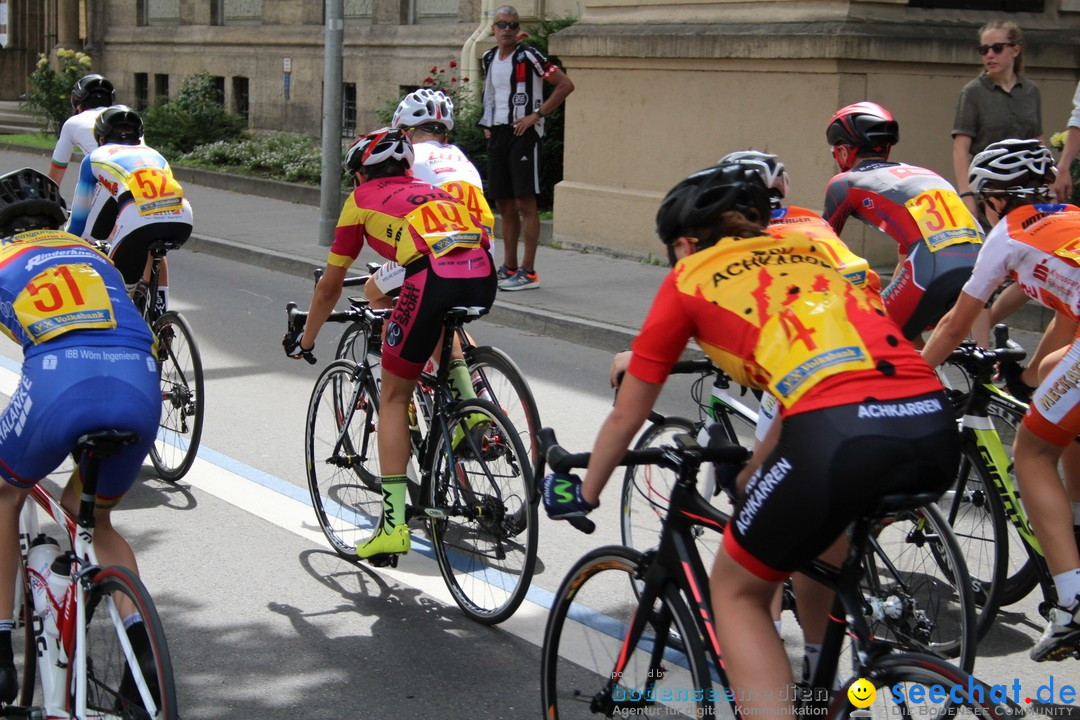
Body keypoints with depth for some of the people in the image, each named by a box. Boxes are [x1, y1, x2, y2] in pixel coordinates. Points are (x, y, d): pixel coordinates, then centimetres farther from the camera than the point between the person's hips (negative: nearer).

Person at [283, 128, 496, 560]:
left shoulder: (362, 199, 23)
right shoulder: (430, 192, 36)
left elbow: (330, 286, 27)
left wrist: (304, 340, 42)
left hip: (434, 277, -5)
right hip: (484, 274, 5)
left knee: (393, 396, 12)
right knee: (441, 326, 40)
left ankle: (393, 524, 7)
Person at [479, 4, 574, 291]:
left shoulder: (529, 57, -8)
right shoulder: (488, 59, 13)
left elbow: (565, 84, -12)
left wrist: (536, 114, -14)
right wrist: (487, 123, 16)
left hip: (523, 133, -7)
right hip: (497, 134, 7)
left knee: (525, 203, -7)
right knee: (504, 204, 10)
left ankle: (528, 272, -6)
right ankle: (509, 268, 18)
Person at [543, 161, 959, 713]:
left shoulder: (689, 276, 18)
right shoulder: (807, 248, 30)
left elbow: (626, 418, 25)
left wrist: (585, 494, 42)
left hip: (839, 436, -6)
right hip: (936, 428, 6)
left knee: (736, 591, 17)